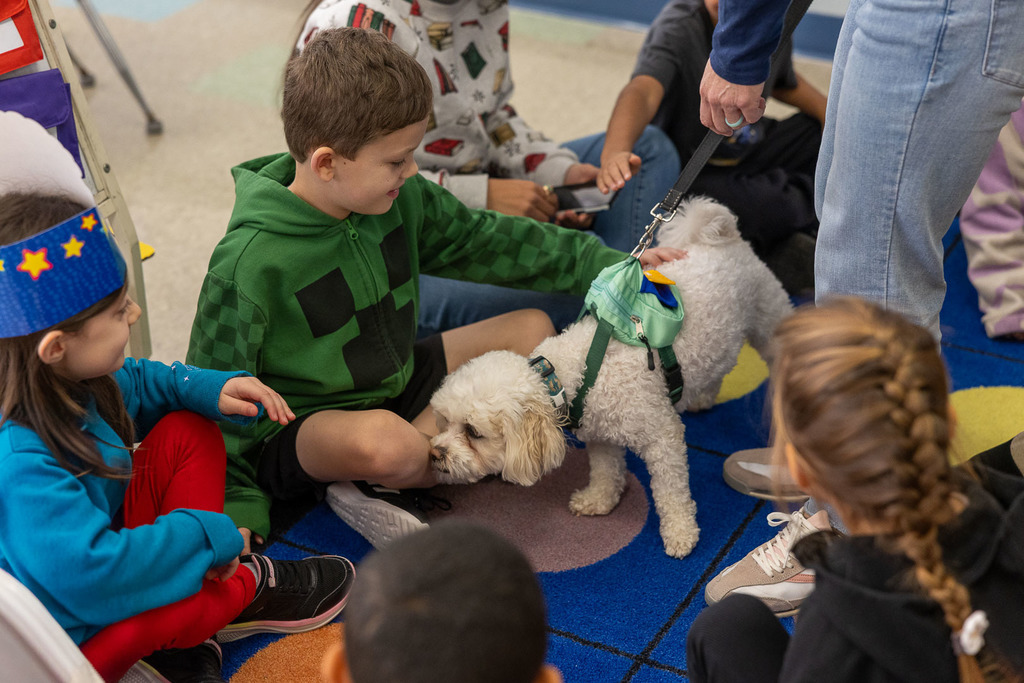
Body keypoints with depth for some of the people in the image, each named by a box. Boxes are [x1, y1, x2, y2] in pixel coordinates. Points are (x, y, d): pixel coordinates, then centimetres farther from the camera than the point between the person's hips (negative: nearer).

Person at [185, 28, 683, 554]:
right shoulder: (250, 263, -26)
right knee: (384, 443, -42)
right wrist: (240, 507, -20)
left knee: (531, 329, 4)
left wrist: (612, 265, 6)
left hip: (391, 385, 9)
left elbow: (482, 242, 6)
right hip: (296, 428, -9)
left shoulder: (400, 199, -6)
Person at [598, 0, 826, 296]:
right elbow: (643, 90, -43)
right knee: (763, 206, -33)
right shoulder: (678, 25, -25)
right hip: (688, 170, -7)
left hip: (751, 154, 7)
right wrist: (614, 152, -62)